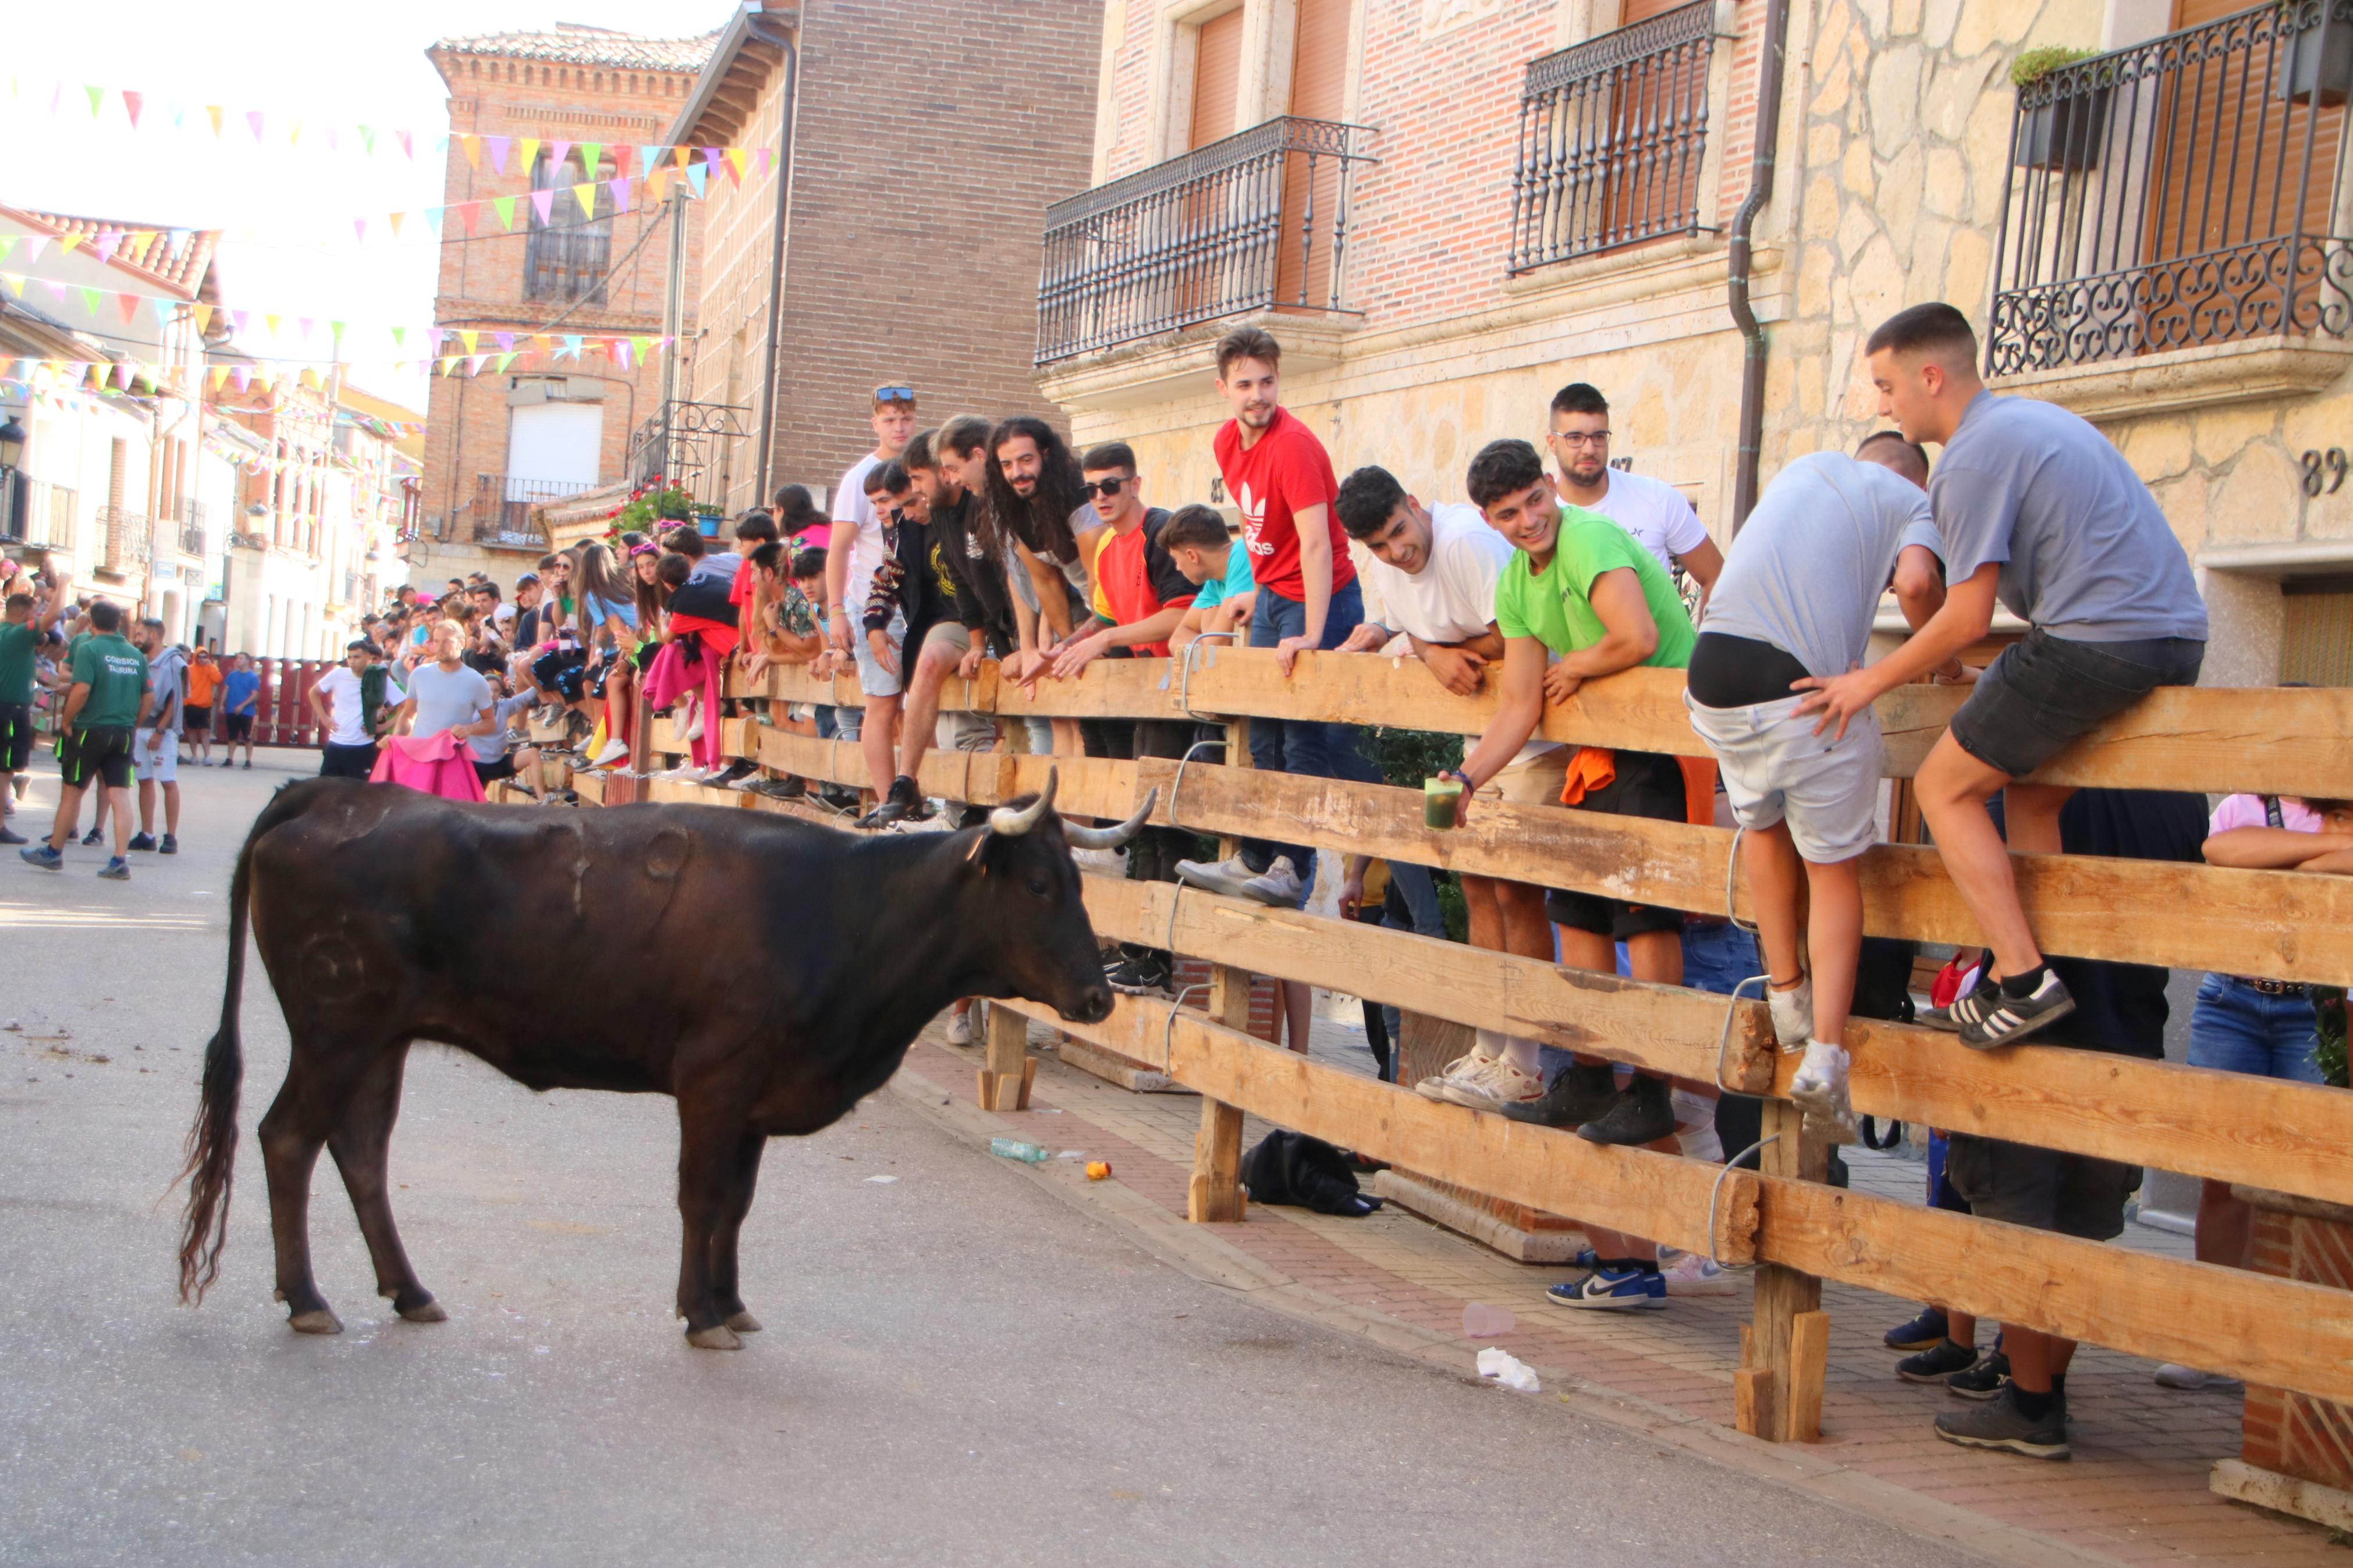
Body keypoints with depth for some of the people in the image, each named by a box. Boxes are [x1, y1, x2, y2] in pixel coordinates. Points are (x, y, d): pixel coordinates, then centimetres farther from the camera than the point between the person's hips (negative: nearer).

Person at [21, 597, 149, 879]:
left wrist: (66, 721, -8)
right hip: (123, 735, 4)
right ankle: (121, 861, -7)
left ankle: (54, 852, 20)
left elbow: (81, 689, -20)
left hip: (90, 729, -4)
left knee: (71, 792, 8)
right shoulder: (136, 655, 8)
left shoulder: (88, 648, -9)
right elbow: (149, 697, 10)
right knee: (120, 795, 0)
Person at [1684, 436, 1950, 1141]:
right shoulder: (1913, 499, 15)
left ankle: (1787, 996, 31)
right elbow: (1916, 584, -6)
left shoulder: (1808, 466, 28)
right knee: (1834, 869, 9)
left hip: (1713, 667, 4)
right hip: (1806, 682, -4)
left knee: (1762, 824, 27)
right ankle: (1824, 1055, 0)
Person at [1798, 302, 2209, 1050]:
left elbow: (1966, 620, -11)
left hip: (2095, 643, -10)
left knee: (1945, 787, 2)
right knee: (2028, 795, 21)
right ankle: (2015, 986, 19)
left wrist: (1871, 682, 1)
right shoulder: (2033, 418, 21)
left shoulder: (1972, 457, -9)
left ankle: (2025, 980, -4)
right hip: (2177, 633, 10)